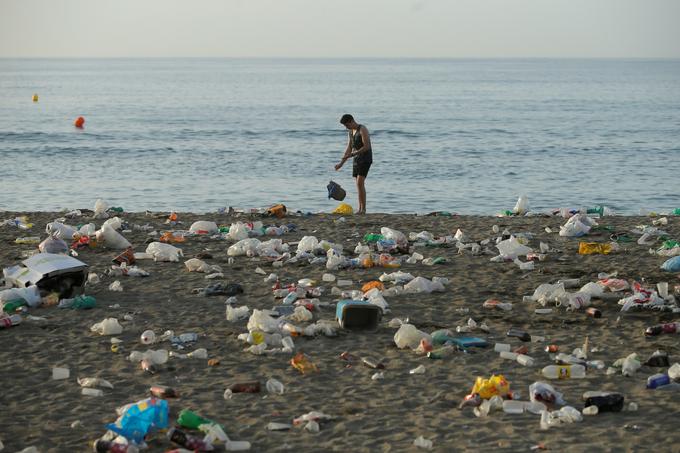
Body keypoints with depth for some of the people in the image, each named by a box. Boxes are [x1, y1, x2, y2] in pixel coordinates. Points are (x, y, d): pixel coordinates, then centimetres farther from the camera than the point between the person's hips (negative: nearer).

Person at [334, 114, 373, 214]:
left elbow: (366, 147, -21)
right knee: (358, 184, 6)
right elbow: (349, 148, 17)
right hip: (356, 160, 8)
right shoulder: (350, 132, 13)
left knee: (360, 183, -17)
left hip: (365, 159, -8)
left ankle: (363, 209, -16)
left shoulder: (362, 130, -14)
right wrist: (341, 163, 12)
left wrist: (352, 154, -23)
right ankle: (360, 209, 8)